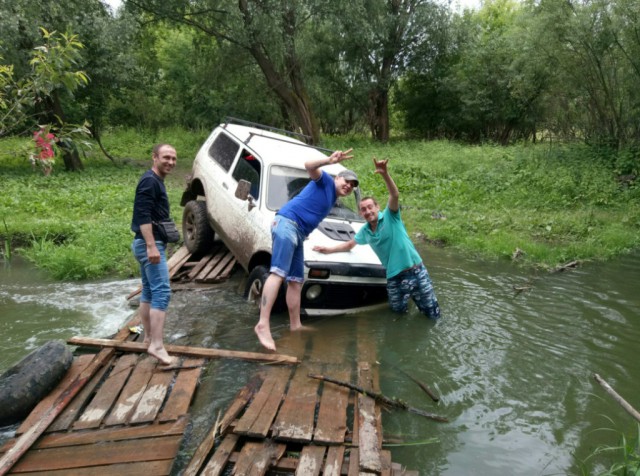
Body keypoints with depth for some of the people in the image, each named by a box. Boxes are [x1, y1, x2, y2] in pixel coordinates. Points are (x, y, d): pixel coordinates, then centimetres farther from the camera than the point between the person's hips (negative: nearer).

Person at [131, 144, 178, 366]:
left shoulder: (156, 181, 18)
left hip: (148, 243, 11)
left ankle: (148, 337, 23)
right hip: (149, 244, -11)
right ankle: (157, 345, -15)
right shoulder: (150, 181, -14)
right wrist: (151, 246, -29)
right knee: (162, 292, -14)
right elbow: (143, 215, -23)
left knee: (148, 291, 14)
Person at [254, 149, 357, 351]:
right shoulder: (325, 181, 7)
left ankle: (295, 325, 16)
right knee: (278, 273, -22)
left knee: (296, 281, 10)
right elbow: (309, 166, -13)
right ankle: (263, 325, -30)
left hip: (298, 233, 10)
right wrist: (330, 160, -29)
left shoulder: (332, 199, 29)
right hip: (287, 222, -10)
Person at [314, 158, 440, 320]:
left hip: (416, 272, -4)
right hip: (394, 279, 5)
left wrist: (384, 174, -39)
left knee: (433, 315, 5)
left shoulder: (390, 216, -6)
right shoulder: (365, 231, 10)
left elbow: (395, 195, -24)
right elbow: (350, 244, 27)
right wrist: (328, 249, 17)